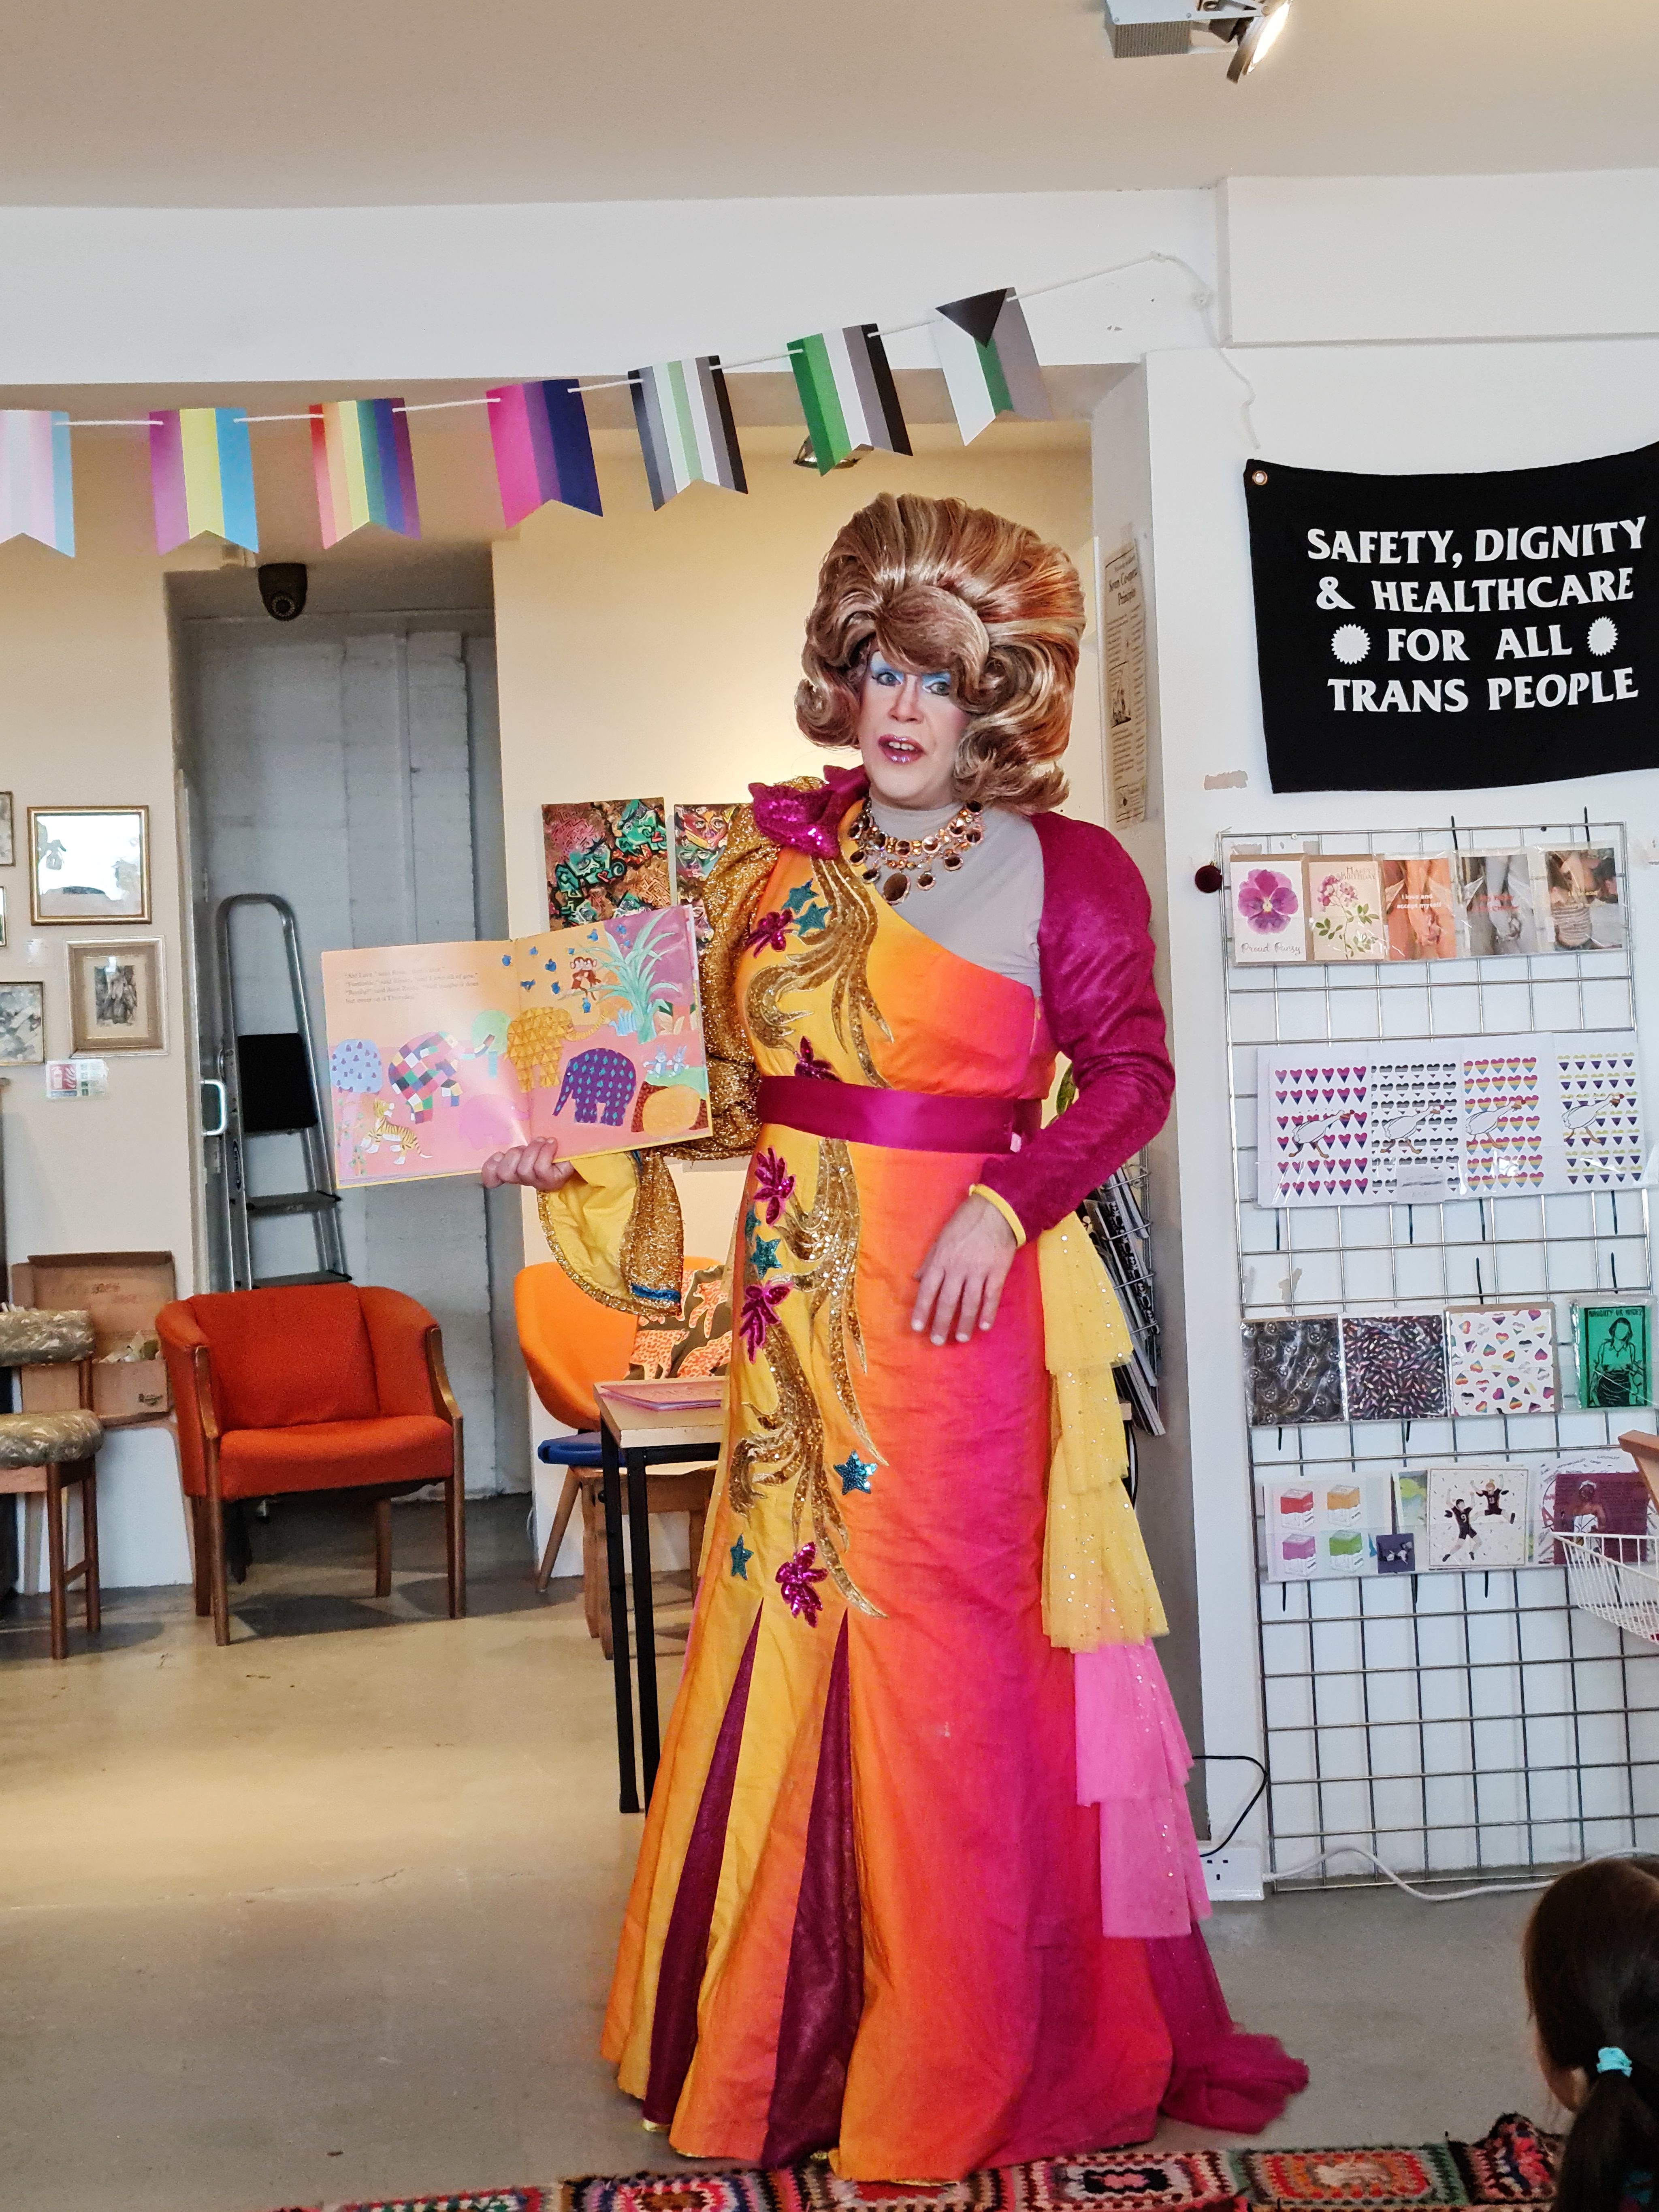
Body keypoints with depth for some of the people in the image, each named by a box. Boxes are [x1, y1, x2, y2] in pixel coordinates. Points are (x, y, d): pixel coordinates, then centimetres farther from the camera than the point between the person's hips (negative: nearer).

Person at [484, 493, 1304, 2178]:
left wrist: (1006, 1203, -17)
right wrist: (581, 1144, 1)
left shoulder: (1061, 869, -3)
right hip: (795, 1309, 5)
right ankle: (779, 2033, 27)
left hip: (952, 1308, -4)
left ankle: (954, 2066, 18)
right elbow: (723, 1080, 13)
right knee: (784, 1642, 10)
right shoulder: (779, 858, 10)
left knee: (942, 1660, 1)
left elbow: (1130, 1075, -6)